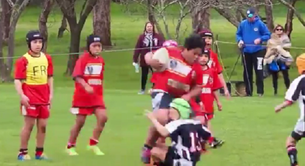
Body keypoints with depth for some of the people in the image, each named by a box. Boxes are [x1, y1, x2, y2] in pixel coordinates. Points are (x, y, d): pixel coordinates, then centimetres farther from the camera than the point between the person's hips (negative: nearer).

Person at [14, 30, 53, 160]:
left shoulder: (47, 58, 9)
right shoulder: (23, 60, -9)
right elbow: (17, 80, -12)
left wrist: (51, 93, 9)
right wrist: (22, 95, -22)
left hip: (44, 98, 5)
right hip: (30, 99, -5)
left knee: (43, 125, 6)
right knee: (29, 125, -4)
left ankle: (39, 153, 16)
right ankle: (22, 153, 5)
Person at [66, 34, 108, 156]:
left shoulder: (101, 60, 6)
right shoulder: (83, 60, -12)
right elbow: (77, 76, -24)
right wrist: (86, 86, -40)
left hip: (96, 96, 5)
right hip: (82, 96, -5)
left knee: (103, 117, -12)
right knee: (80, 122, 3)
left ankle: (93, 144, 4)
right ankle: (70, 147, 21)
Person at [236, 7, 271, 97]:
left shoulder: (260, 24, -6)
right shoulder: (243, 24, 1)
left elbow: (267, 35, -2)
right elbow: (238, 34, 12)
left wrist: (260, 39, -19)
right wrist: (240, 40, -8)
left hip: (257, 51, -3)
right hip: (246, 51, 3)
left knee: (259, 71, -8)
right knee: (247, 72, 7)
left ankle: (260, 91, -2)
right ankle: (248, 92, 15)